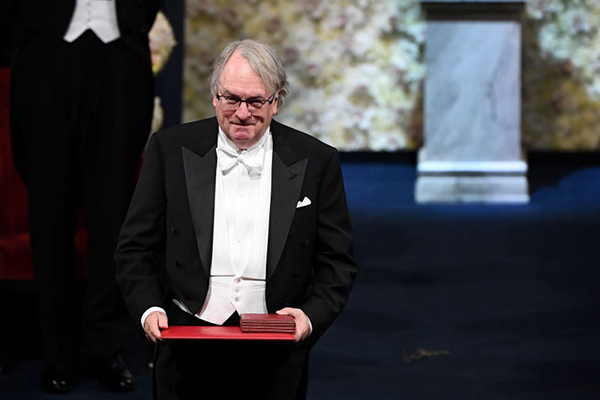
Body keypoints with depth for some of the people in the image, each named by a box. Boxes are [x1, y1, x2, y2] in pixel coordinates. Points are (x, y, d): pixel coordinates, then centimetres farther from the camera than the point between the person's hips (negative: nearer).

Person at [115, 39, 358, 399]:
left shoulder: (317, 162, 1)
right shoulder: (170, 149, 1)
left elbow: (337, 261, 3)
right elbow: (136, 246, 4)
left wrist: (312, 315, -13)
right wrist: (149, 308, -12)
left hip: (275, 357, 0)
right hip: (187, 349, 0)